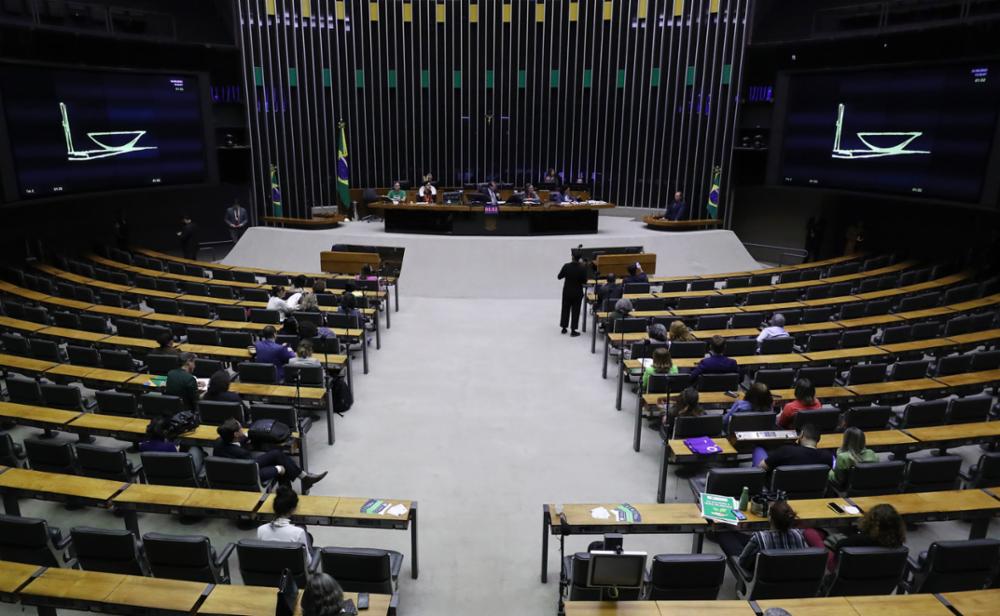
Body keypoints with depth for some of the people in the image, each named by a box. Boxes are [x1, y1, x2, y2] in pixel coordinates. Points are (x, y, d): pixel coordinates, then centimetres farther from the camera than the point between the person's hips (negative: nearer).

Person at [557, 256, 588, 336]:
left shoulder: (566, 266, -11)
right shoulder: (582, 268, -17)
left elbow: (559, 277, -2)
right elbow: (584, 281, -12)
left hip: (567, 291, 2)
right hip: (577, 292, -2)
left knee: (565, 309, 16)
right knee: (575, 311, 6)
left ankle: (564, 328, 23)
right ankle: (573, 330, 7)